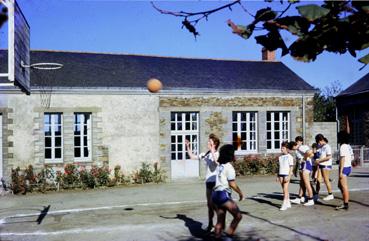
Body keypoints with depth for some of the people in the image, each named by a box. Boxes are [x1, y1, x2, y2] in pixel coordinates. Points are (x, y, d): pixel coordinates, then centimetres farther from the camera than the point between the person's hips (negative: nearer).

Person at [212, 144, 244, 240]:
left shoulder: (220, 166, 14)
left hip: (216, 193, 9)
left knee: (220, 221, 11)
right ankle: (228, 236, -6)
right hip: (223, 194, -9)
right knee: (238, 216, -1)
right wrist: (240, 193, -2)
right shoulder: (229, 167, -10)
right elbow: (232, 183, -13)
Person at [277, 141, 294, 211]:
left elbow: (291, 167, -8)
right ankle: (288, 203, 19)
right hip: (281, 174, 6)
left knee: (285, 189, -9)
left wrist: (289, 176, -15)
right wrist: (278, 176, 13)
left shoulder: (289, 156, -5)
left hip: (286, 174, -6)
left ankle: (284, 205, -9)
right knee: (284, 190, 9)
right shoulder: (280, 157, 13)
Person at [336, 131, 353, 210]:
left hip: (344, 168, -9)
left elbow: (343, 159, -20)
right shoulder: (349, 146, 10)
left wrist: (341, 171, -19)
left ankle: (345, 204, 3)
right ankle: (345, 203, 20)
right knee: (340, 185, 17)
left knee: (344, 187, -2)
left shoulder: (342, 147, -16)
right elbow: (352, 157, 17)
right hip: (348, 167, 9)